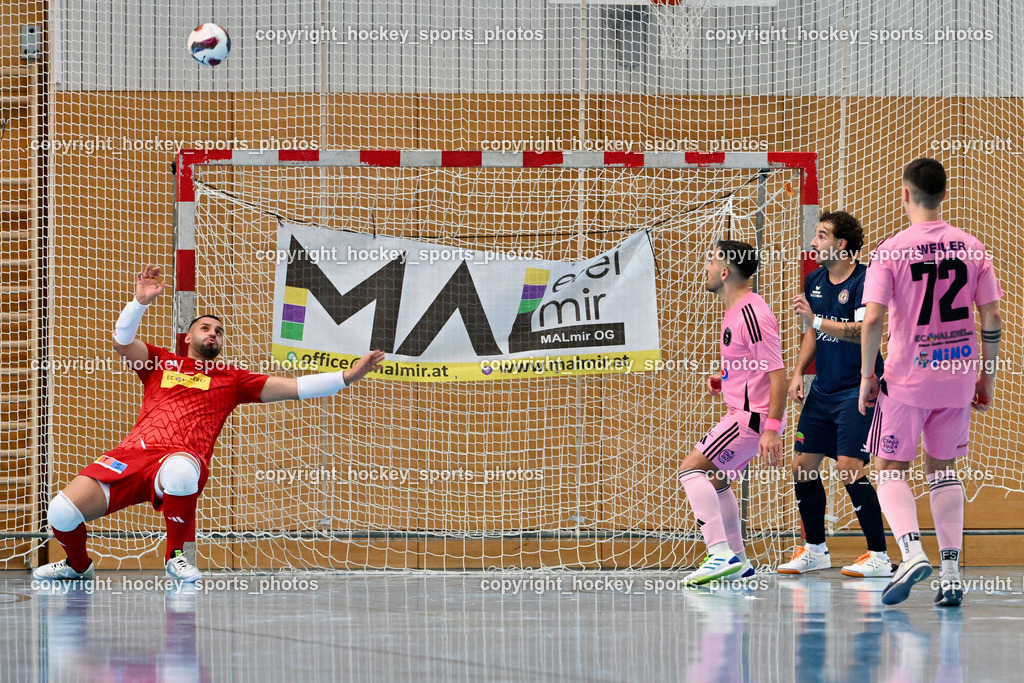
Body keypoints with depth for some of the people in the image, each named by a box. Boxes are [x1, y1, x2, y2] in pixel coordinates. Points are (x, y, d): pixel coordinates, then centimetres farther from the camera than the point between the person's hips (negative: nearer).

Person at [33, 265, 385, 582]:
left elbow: (293, 386, 18)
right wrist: (140, 302, -4)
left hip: (179, 460, -2)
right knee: (61, 512, -18)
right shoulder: (161, 363, 25)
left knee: (181, 469, -44)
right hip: (132, 453, 2)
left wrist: (348, 376, 9)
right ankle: (78, 564, 19)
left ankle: (176, 554, -17)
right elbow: (122, 341, 10)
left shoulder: (231, 379, 22)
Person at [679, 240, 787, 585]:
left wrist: (772, 429, -29)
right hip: (744, 413, 11)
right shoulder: (735, 312, 13)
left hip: (754, 415, -11)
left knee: (691, 468, -16)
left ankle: (721, 554, -24)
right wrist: (721, 380, 11)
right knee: (715, 478, 22)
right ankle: (737, 561, 29)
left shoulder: (752, 314, -19)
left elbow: (777, 373, -23)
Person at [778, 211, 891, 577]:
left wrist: (814, 319, -29)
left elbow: (864, 332, -26)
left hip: (858, 389, -8)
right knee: (803, 465, 7)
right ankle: (815, 550, 22)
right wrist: (798, 373, 11)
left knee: (849, 467, -17)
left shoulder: (864, 280, -15)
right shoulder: (814, 280, 9)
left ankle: (879, 556, -10)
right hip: (823, 390, 8)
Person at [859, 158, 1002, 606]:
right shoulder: (971, 247, 1)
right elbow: (991, 319, 1)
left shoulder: (891, 251, -10)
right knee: (942, 469, 15)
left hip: (907, 376, -4)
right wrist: (987, 378, 11)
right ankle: (951, 573, 9)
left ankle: (912, 551, -18)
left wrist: (866, 376, -5)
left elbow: (872, 320, -16)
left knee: (891, 469, 6)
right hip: (957, 375, 4)